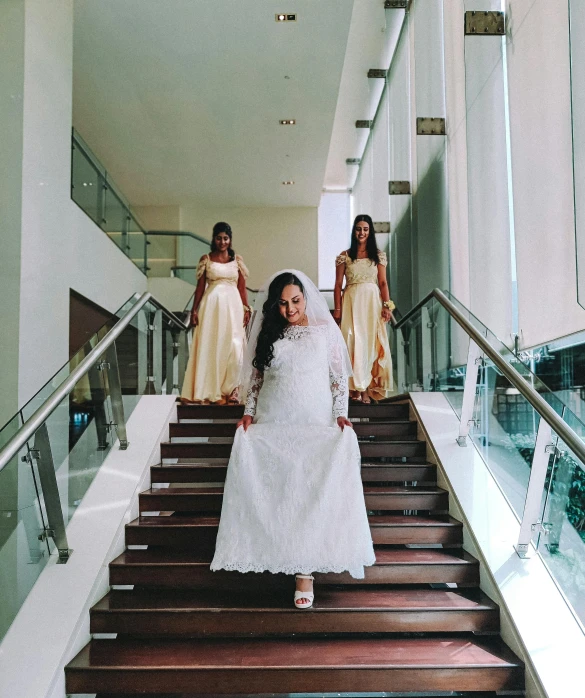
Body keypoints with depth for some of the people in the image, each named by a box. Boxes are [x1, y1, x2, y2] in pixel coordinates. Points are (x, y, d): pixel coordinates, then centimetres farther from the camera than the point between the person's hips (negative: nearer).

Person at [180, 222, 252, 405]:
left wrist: (246, 309, 1)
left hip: (232, 305, 1)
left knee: (233, 346, -6)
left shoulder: (237, 260, 8)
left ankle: (230, 390, 3)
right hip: (211, 306, -1)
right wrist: (194, 310, 0)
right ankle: (210, 391, 8)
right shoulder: (206, 259, 5)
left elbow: (242, 287, 8)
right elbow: (200, 286, 5)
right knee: (210, 346, 0)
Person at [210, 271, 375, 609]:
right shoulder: (268, 333, 7)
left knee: (311, 492, -6)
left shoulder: (325, 329, 1)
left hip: (316, 424, -2)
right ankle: (284, 554, 21)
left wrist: (340, 414, -8)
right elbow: (255, 377, 11)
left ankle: (305, 570, -3)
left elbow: (339, 375, 1)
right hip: (272, 424, 2)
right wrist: (249, 413, 2)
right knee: (277, 489, 3)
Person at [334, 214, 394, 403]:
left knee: (371, 342, -2)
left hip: (372, 302, 1)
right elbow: (338, 284, 3)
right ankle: (356, 386, 0)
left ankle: (366, 387, 2)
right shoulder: (344, 256, 6)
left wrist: (386, 305, -6)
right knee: (353, 342, -5)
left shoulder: (378, 256, 9)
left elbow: (383, 282, 4)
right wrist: (338, 309, -4)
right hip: (351, 302, -1)